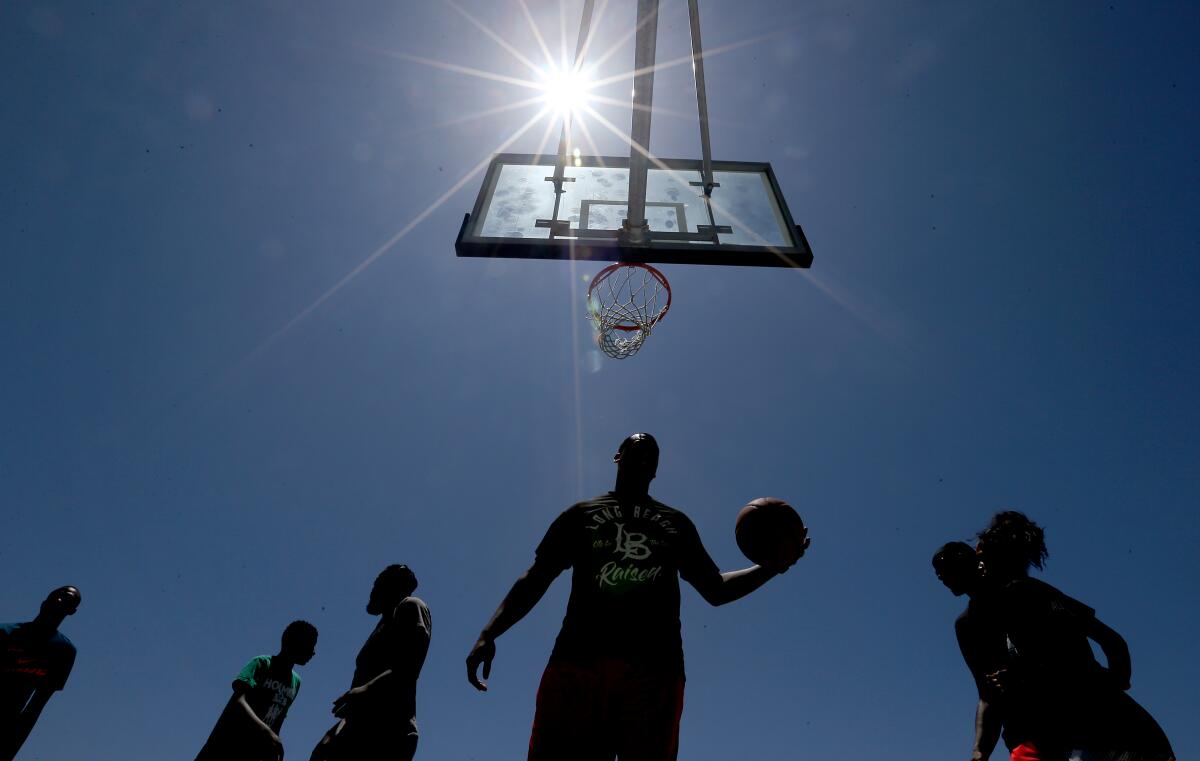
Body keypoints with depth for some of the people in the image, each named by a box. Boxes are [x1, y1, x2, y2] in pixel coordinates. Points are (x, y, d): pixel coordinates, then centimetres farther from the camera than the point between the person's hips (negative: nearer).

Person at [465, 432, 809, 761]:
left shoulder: (676, 523, 27)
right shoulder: (582, 514, 22)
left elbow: (716, 589, 25)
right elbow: (536, 578, 14)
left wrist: (775, 565, 9)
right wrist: (489, 634, -1)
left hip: (653, 665, 1)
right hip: (577, 658, -1)